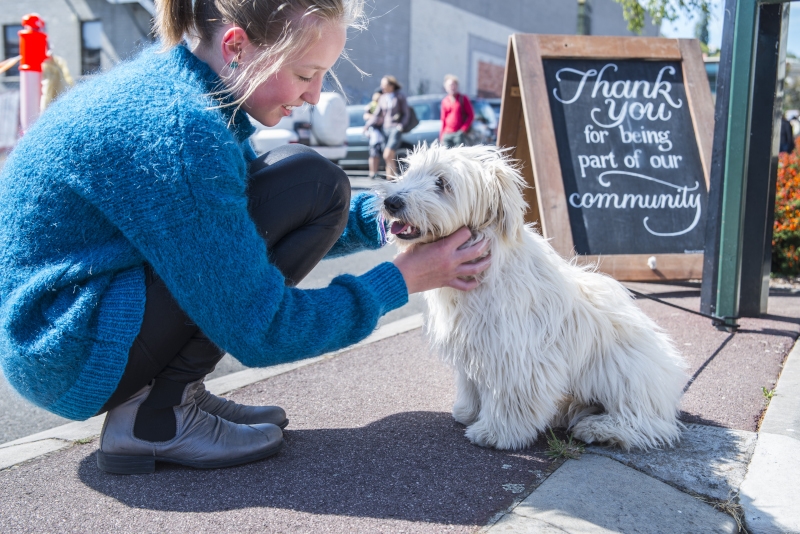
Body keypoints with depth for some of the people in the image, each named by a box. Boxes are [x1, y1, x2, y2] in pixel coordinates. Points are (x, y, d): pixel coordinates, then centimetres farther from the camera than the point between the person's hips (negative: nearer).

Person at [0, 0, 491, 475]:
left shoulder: (173, 76, 3)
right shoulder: (179, 127, -26)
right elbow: (258, 330, -21)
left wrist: (380, 220, 1)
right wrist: (402, 280, -14)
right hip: (69, 361, -9)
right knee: (312, 186, -16)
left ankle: (170, 392, 7)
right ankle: (153, 414, -10)